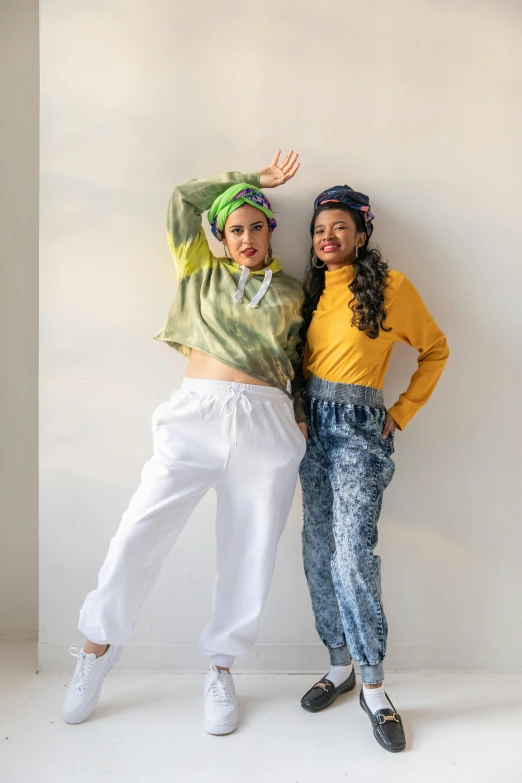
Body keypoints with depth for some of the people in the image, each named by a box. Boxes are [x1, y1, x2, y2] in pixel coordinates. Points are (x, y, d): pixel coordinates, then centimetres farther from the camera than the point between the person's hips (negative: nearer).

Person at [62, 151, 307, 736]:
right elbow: (184, 197, 14)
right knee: (139, 532, -5)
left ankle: (220, 667, 25)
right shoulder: (203, 271, 16)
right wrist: (251, 179, 19)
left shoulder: (291, 291, 17)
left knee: (249, 550, 5)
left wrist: (303, 424, 15)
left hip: (268, 424, 1)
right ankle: (100, 645, 19)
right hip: (197, 414, -1)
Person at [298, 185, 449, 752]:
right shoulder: (315, 290, 11)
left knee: (353, 556, -12)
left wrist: (402, 413, -1)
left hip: (359, 428, -6)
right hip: (313, 423, 6)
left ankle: (373, 688, 4)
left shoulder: (390, 287, -5)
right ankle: (340, 665, 23)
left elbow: (436, 349, 4)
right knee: (319, 552, 8)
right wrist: (303, 413, 5)